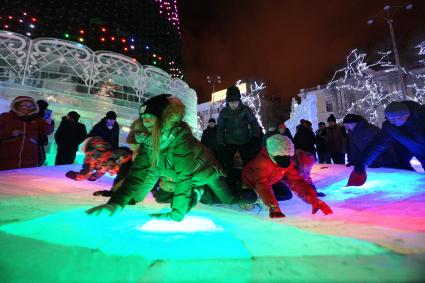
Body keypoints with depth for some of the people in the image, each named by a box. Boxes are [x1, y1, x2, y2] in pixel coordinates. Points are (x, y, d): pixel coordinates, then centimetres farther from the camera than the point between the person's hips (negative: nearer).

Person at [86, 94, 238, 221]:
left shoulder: (180, 138, -38)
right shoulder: (147, 141, -19)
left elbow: (185, 176, -40)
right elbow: (139, 173, -22)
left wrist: (177, 214, -40)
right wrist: (117, 202, -33)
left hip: (206, 171, -5)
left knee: (227, 200, 12)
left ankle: (238, 197, 44)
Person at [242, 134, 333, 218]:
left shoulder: (288, 162, -19)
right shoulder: (262, 161, -41)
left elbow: (296, 180, -20)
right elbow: (262, 184, -45)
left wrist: (313, 199, -31)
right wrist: (273, 206, -53)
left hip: (269, 183, 7)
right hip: (250, 181, -6)